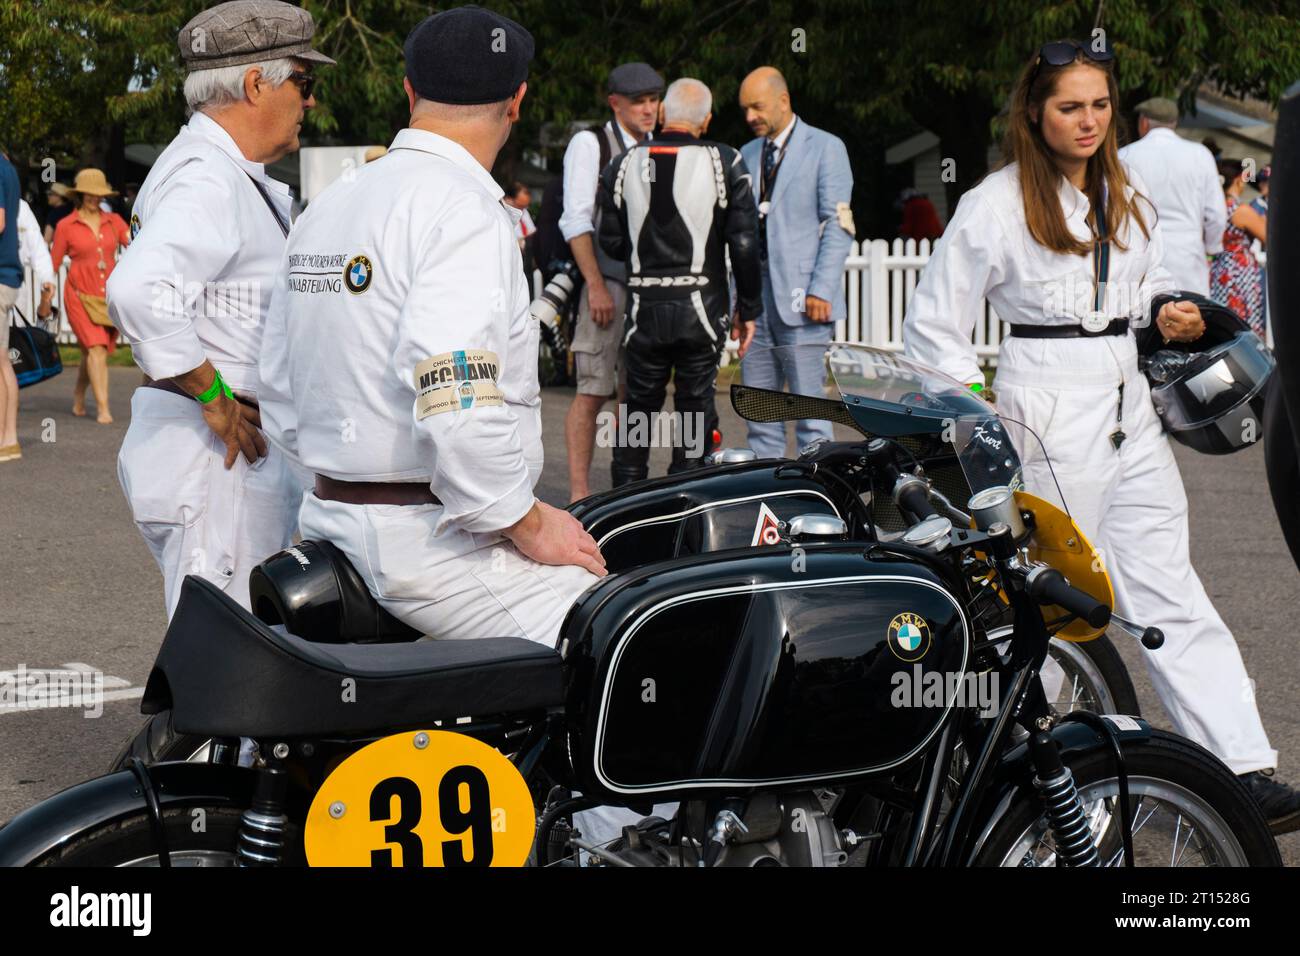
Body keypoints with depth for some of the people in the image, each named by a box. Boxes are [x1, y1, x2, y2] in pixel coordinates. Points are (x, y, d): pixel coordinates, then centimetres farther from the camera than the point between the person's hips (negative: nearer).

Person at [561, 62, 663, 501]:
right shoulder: (590, 144, -1)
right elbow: (576, 221, -8)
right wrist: (596, 286, -15)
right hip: (606, 285, -6)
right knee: (592, 392, -8)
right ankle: (579, 494, -5)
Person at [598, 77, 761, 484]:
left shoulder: (624, 165, 1)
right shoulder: (725, 164, -5)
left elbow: (611, 243, 4)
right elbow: (744, 244, -6)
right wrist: (749, 310, 2)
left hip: (643, 308, 2)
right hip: (701, 309, -2)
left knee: (638, 408, 13)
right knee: (695, 409, 5)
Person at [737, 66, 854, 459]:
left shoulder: (825, 147, 0)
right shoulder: (747, 154, 18)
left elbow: (838, 226, -6)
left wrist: (821, 290, -14)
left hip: (802, 298, -6)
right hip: (757, 300, 6)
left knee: (810, 412, -6)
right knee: (760, 416, 7)